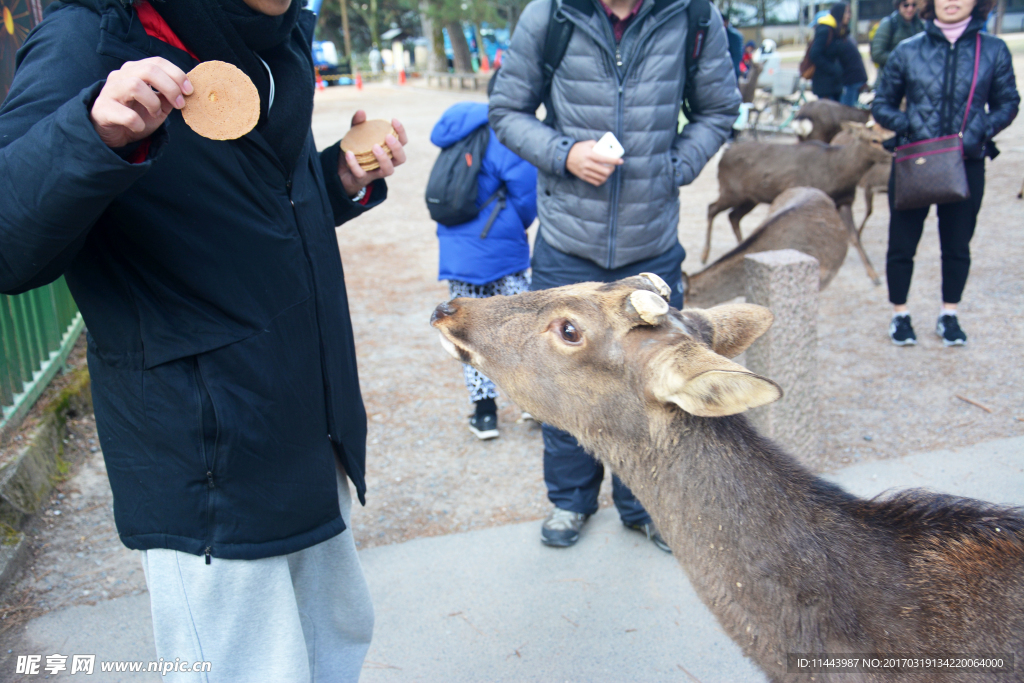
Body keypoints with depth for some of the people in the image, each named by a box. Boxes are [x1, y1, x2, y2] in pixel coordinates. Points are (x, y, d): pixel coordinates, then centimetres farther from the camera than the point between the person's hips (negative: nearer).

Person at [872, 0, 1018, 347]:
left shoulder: (994, 51, 0)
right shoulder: (908, 51, -1)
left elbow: (1007, 103, 7)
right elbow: (881, 104, 5)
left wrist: (983, 129, -12)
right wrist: (906, 125, -14)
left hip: (967, 165, 1)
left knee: (957, 245, 11)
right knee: (902, 243, 6)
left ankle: (949, 316, 29)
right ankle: (900, 315, 24)